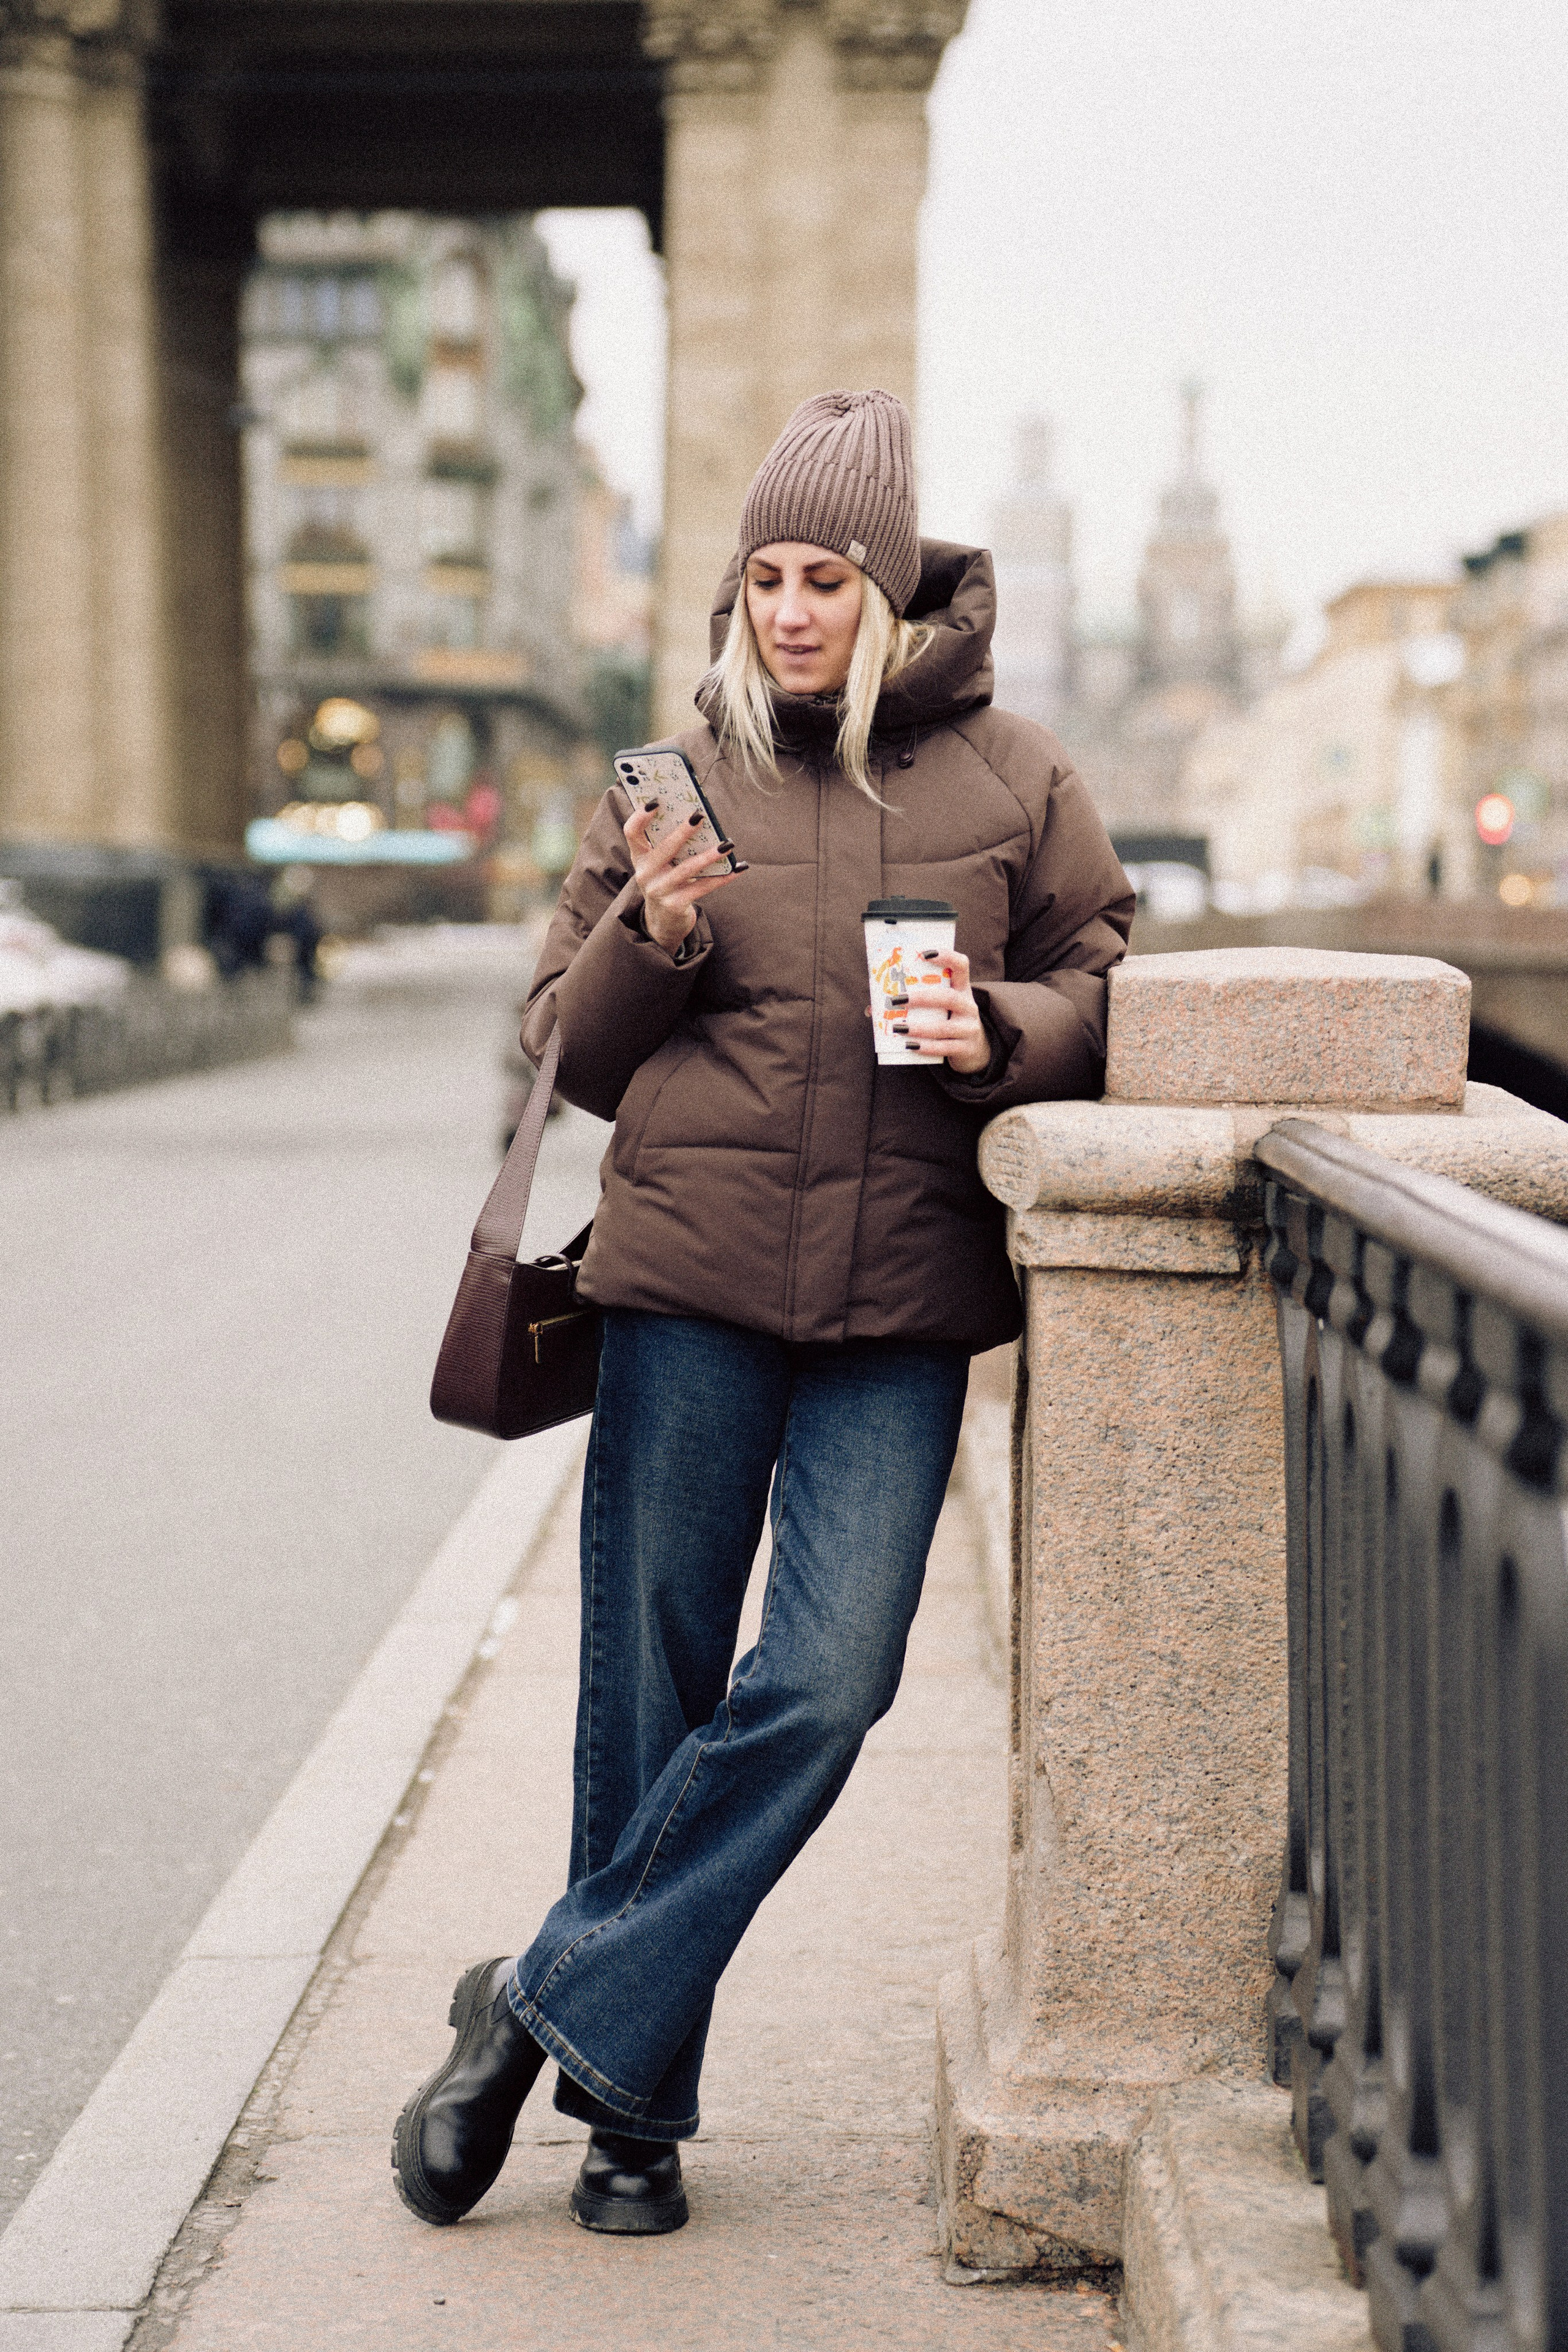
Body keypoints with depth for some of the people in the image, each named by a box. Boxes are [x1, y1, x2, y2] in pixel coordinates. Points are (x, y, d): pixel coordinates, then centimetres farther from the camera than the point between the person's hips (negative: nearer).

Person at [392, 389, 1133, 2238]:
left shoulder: (1012, 780, 6)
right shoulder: (680, 777, 9)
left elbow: (1101, 994, 12)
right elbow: (566, 1050, 12)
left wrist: (998, 1031, -9)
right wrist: (650, 937, -8)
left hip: (899, 1312, 0)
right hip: (690, 1280, 0)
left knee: (823, 1687, -10)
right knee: (649, 1693, 3)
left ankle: (553, 2003, 6)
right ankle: (632, 2106, 18)